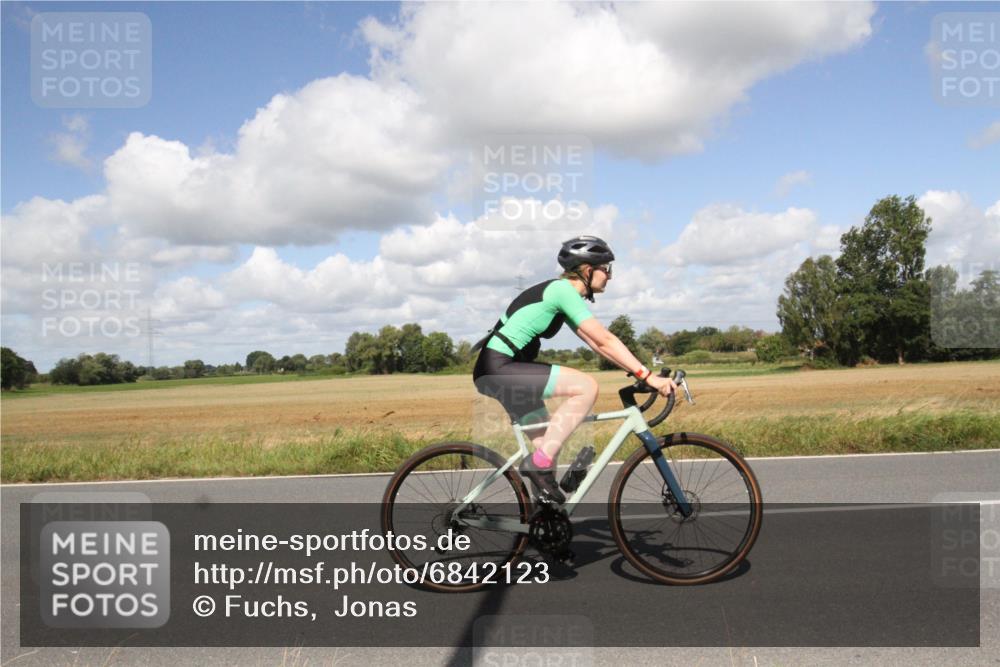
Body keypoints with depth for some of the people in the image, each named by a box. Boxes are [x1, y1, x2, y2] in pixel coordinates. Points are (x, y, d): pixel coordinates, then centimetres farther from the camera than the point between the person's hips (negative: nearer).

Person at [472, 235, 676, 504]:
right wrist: (648, 376, -18)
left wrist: (640, 371, 10)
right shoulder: (563, 289, -13)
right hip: (497, 368, -10)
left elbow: (597, 343, 16)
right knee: (586, 386, -19)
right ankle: (539, 463, -15)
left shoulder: (563, 293, 16)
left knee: (549, 441, 13)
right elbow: (605, 340, -18)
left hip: (501, 370, 10)